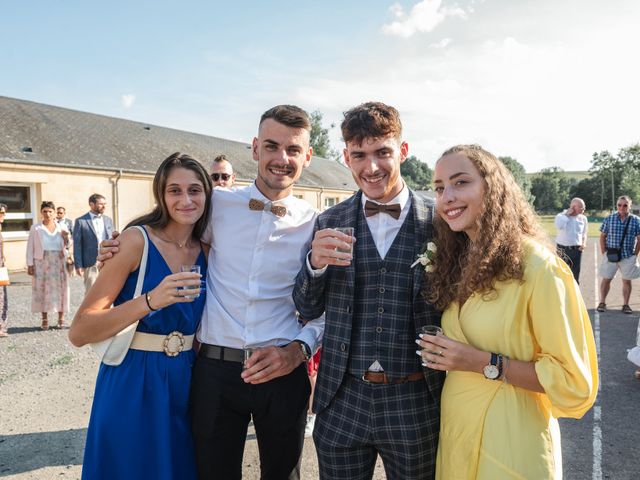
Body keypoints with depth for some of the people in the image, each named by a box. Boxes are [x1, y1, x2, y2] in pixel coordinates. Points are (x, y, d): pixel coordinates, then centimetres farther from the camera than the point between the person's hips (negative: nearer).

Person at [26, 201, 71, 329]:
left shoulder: (61, 228, 8)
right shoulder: (35, 228, 2)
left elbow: (65, 247, 15)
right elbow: (30, 248, 1)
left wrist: (65, 237, -4)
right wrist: (30, 264, -6)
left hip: (58, 263, 2)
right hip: (41, 263, -2)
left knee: (60, 289, 0)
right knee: (42, 289, 0)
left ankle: (61, 318, 9)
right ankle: (44, 319, 9)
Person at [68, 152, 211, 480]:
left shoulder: (205, 251, 2)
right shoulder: (137, 240, -14)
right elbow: (79, 333, -18)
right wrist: (151, 301, -30)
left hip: (185, 383, 5)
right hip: (133, 384, -5)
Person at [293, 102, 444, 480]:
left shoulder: (438, 220, -6)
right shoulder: (329, 222, 0)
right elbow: (308, 310, 4)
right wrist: (316, 263, -15)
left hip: (414, 403, -1)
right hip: (342, 402, 2)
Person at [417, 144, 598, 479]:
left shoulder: (538, 266, -19)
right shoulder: (458, 263, 3)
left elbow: (574, 381, -16)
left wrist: (485, 363, -22)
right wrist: (443, 353, -3)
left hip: (508, 442, -6)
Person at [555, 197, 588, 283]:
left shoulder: (583, 218, 8)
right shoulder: (560, 216, -2)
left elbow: (584, 233, 17)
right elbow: (559, 226, -23)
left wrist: (584, 243, -1)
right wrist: (567, 215, -14)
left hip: (576, 250, 3)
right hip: (562, 249, -3)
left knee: (575, 274, 7)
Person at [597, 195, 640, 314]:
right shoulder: (609, 219, 1)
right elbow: (602, 236, 5)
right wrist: (603, 252, 0)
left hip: (628, 256, 0)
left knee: (627, 281, 7)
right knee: (606, 279, 4)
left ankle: (626, 305, 17)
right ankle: (602, 303, 15)